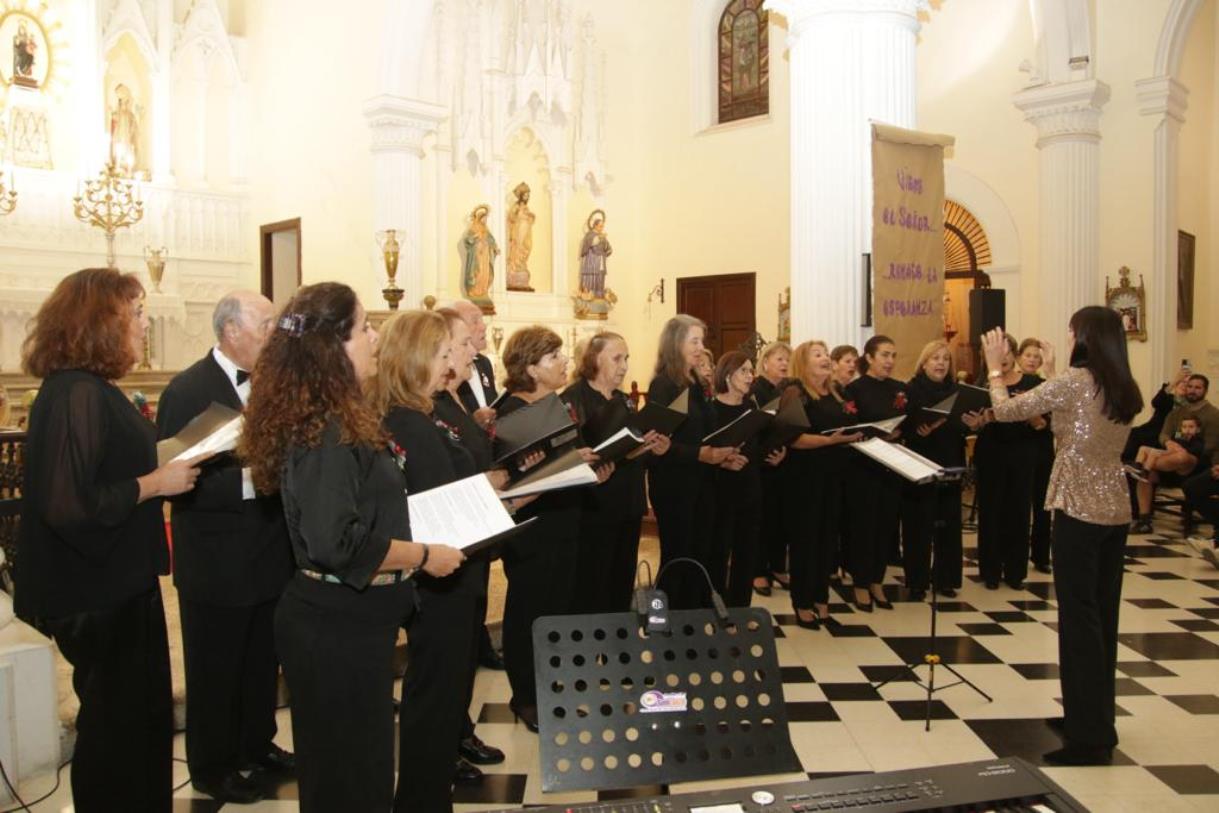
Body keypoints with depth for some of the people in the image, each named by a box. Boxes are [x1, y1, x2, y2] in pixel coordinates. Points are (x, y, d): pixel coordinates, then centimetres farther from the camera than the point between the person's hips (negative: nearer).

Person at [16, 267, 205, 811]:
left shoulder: (92, 390, 8)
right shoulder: (77, 394, -23)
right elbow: (68, 504, -30)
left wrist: (162, 471, 3)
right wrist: (156, 483, -21)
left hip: (118, 583, 10)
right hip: (98, 592, -10)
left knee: (139, 715, 22)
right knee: (116, 722, 10)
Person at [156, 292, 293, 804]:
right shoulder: (188, 390, -16)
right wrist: (247, 477, -33)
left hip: (269, 550, 6)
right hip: (217, 560, -6)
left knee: (263, 661, 21)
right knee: (215, 672, 11)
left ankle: (257, 745, 40)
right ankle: (212, 767, 30)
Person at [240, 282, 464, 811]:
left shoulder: (332, 420, 9)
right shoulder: (326, 430, -22)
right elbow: (338, 543, -29)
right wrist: (423, 556, -19)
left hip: (343, 618, 10)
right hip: (337, 626, -10)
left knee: (358, 765, 22)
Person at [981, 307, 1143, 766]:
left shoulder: (1075, 381, -13)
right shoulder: (1125, 390, 10)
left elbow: (1006, 411, -9)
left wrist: (994, 367, 6)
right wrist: (1051, 373, 25)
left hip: (1080, 509, -8)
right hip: (1115, 510, 8)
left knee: (1079, 617, -3)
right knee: (1103, 615, 14)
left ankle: (1090, 738, 1)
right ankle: (1093, 718, 26)